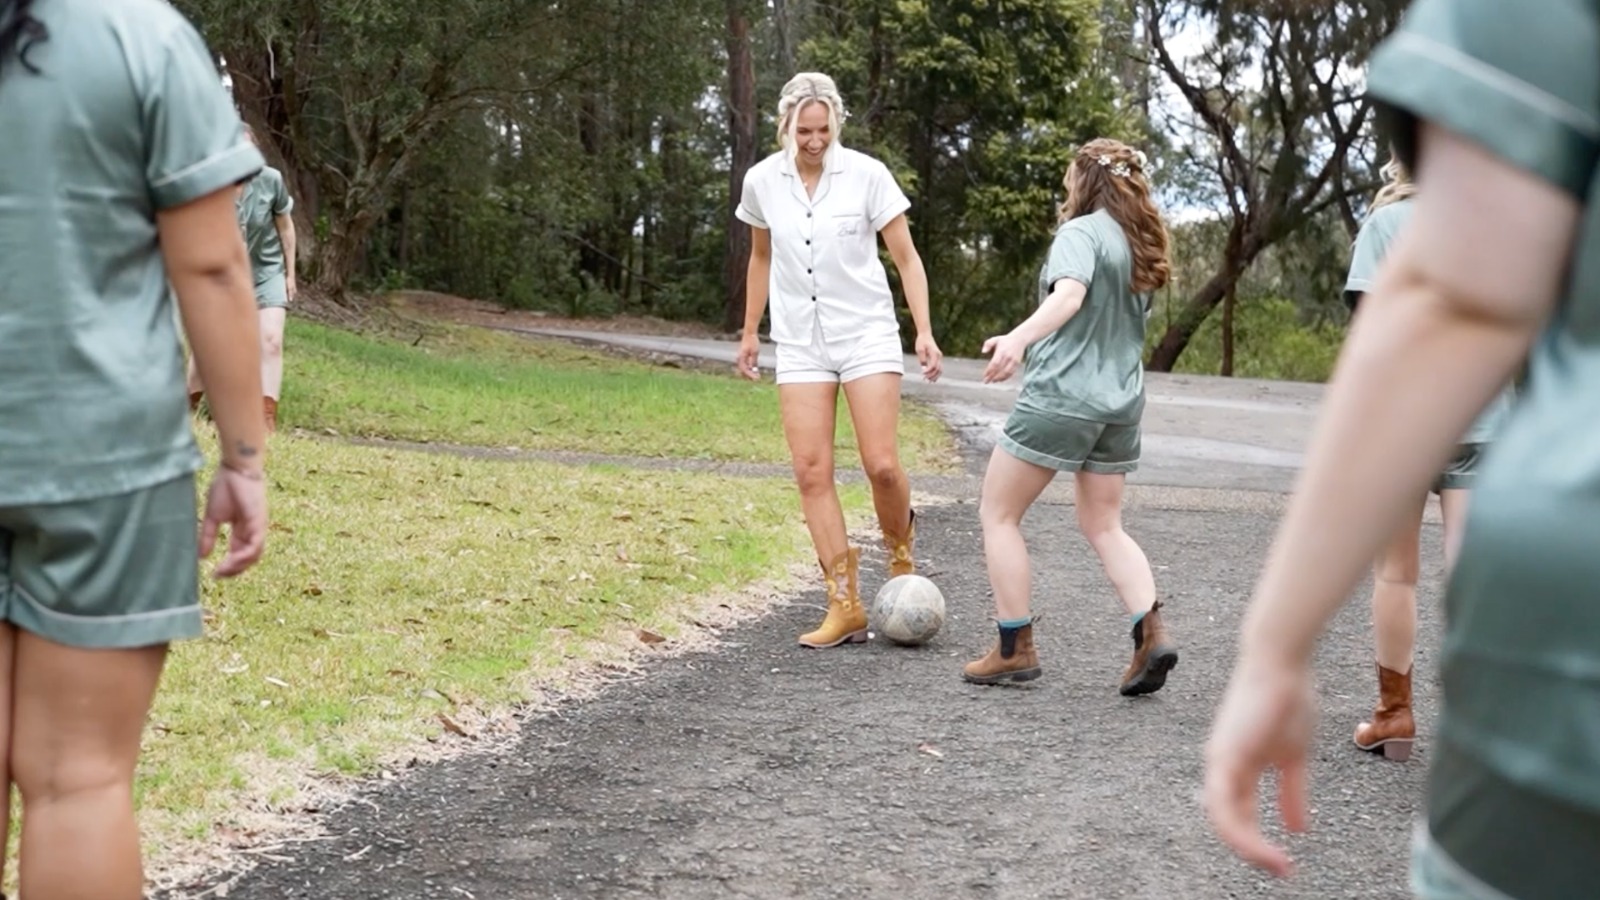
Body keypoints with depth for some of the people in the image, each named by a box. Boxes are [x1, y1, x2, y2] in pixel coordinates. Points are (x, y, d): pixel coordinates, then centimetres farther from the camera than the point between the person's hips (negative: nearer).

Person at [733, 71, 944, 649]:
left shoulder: (867, 174, -8)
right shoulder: (762, 181, 1)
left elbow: (906, 258, -2)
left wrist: (924, 332, -11)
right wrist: (749, 333, 19)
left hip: (867, 334, -2)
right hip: (800, 343, 3)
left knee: (882, 466, -12)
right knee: (811, 471, -6)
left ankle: (901, 555, 19)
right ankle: (846, 606, -2)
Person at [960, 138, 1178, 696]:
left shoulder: (1081, 233, -10)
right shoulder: (1141, 245, 14)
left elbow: (1069, 296, -30)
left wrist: (1020, 336, -47)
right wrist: (1031, 343, 33)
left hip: (1060, 398, -7)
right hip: (1121, 403, 8)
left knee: (998, 514, 7)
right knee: (1104, 526, 17)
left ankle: (1014, 650, 8)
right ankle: (1152, 633, -2)